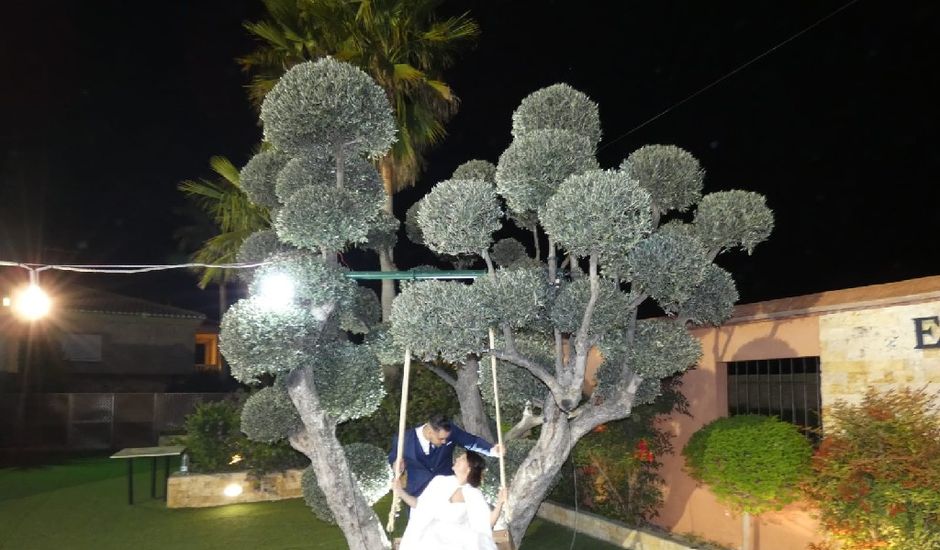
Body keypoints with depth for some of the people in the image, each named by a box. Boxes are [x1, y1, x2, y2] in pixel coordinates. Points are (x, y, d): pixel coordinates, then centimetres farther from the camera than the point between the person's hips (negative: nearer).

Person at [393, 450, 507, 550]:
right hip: (433, 538, 1)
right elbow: (420, 504, 15)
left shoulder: (474, 495, 3)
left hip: (458, 540, -1)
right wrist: (401, 493, 3)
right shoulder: (439, 481, 7)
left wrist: (499, 503, -14)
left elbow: (487, 523, -1)